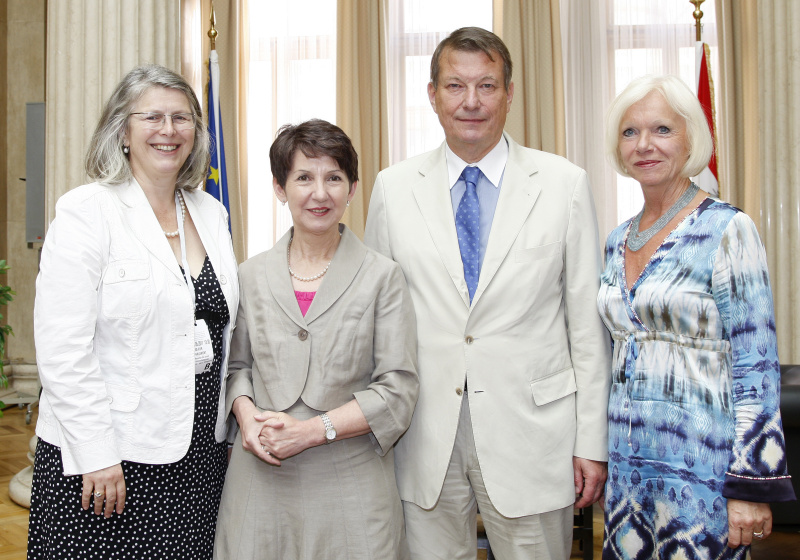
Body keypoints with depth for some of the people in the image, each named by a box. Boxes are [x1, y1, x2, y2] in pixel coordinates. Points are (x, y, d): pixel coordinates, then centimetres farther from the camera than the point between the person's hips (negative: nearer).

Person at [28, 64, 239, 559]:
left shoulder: (211, 213, 9)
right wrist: (96, 455, -16)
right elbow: (62, 349, -14)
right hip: (107, 458, -5)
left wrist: (226, 426, 11)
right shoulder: (85, 212, -9)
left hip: (199, 454, 5)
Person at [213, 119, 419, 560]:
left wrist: (312, 430, -14)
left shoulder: (381, 276, -2)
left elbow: (398, 388, -6)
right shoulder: (251, 275, 7)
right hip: (261, 478, 2)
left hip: (349, 479, -2)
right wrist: (246, 414, -5)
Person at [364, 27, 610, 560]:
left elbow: (588, 324, 0)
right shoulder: (393, 188, 3)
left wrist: (593, 442, -2)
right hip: (425, 442, 2)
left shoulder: (565, 184, -1)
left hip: (530, 437, -1)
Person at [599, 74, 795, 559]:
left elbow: (756, 368, -12)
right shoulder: (618, 241, 8)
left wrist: (752, 487, -14)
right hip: (627, 464, 6)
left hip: (700, 466, -6)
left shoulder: (727, 230, -11)